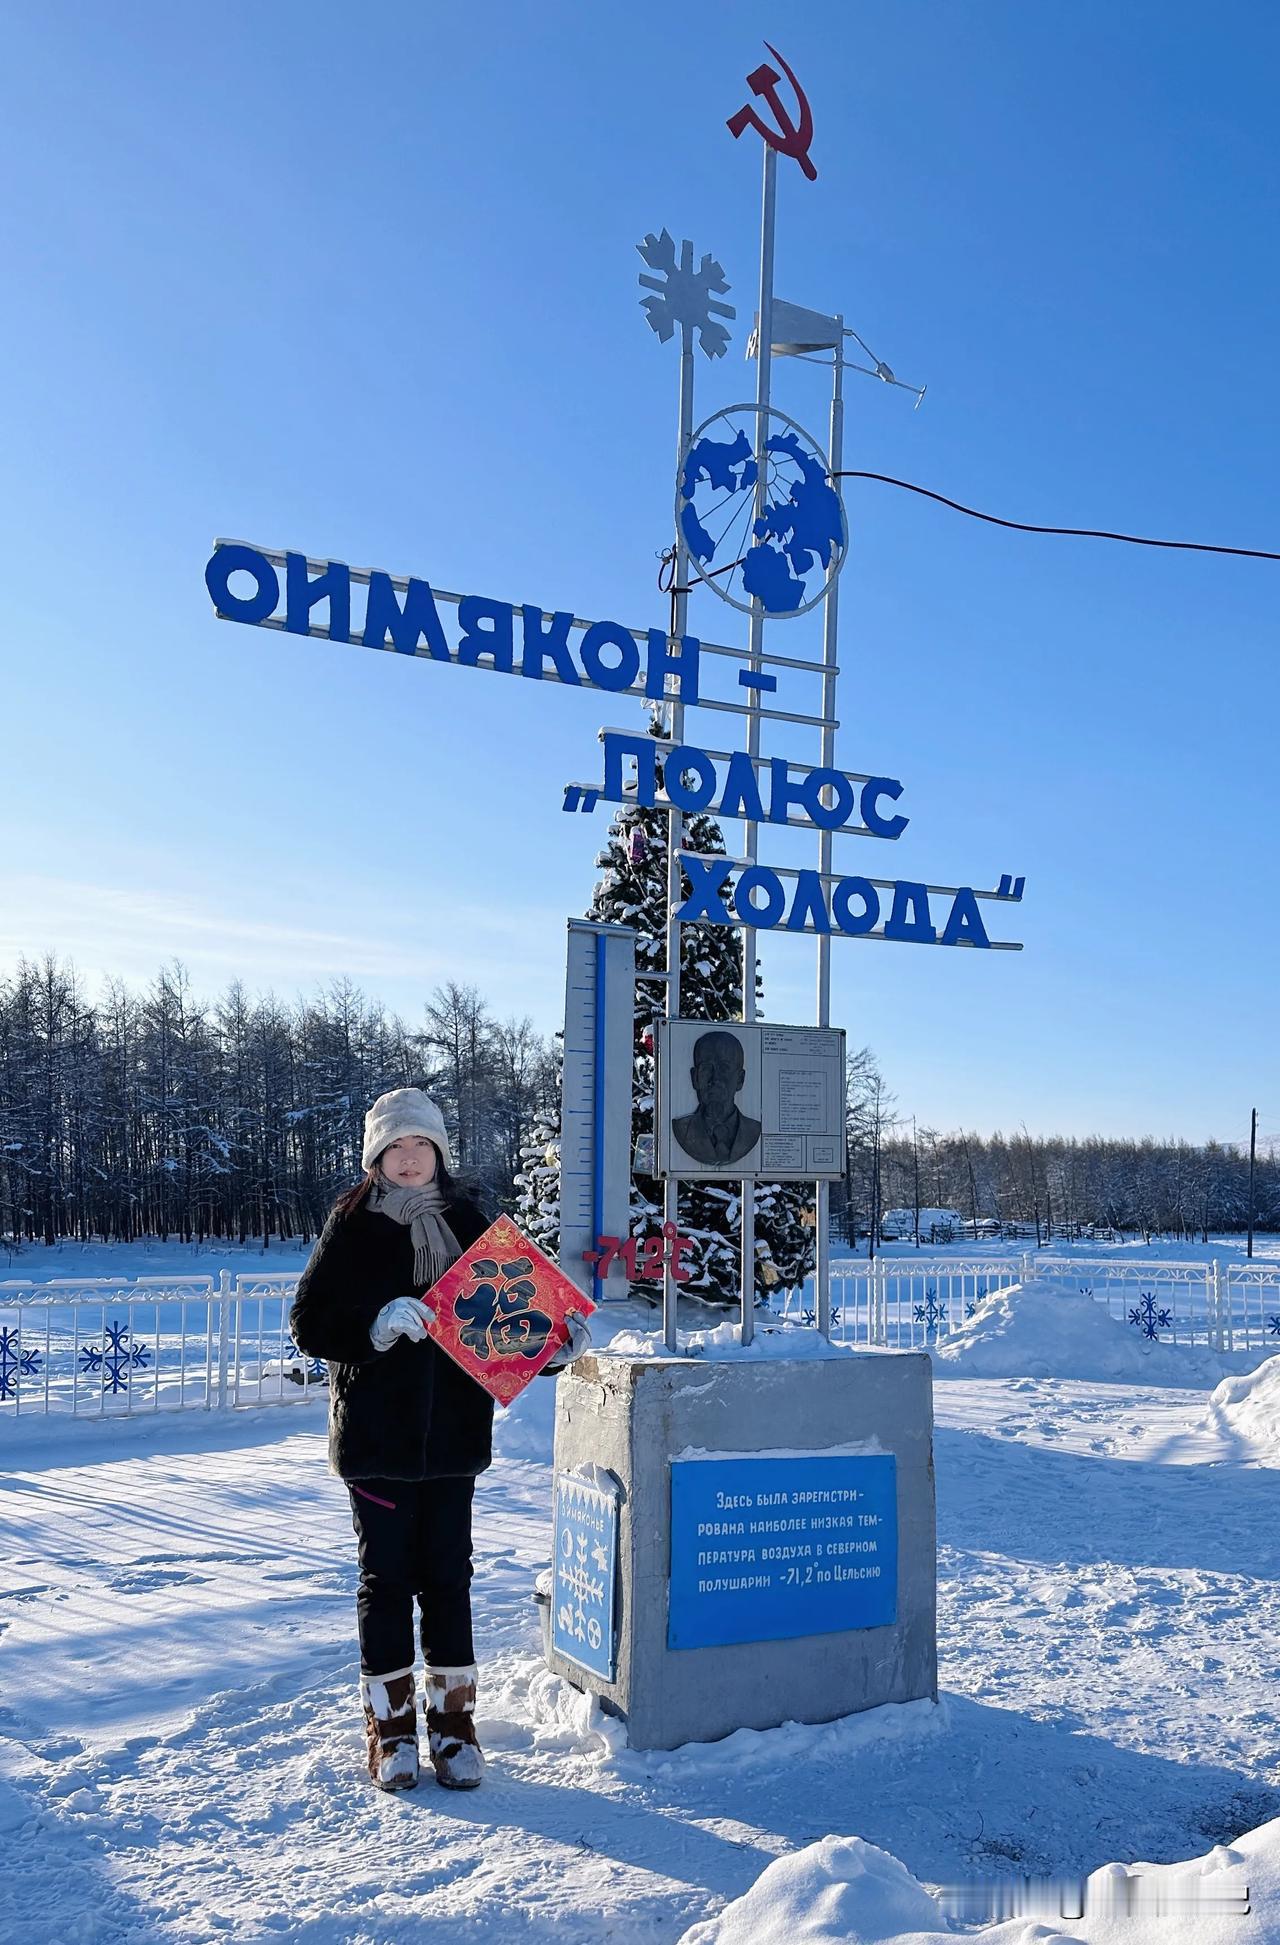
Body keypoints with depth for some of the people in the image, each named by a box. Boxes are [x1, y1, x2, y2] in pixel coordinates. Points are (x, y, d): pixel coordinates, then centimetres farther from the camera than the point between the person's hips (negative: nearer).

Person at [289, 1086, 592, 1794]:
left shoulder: (466, 1223, 6)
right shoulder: (353, 1225, -4)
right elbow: (309, 1322, -8)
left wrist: (555, 1345, -5)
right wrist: (379, 1322, -24)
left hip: (454, 1431, 3)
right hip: (376, 1435, -2)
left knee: (448, 1576, 9)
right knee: (386, 1578, 6)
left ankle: (453, 1722, 22)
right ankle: (389, 1726, 21)